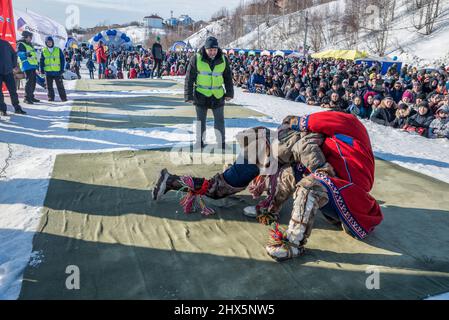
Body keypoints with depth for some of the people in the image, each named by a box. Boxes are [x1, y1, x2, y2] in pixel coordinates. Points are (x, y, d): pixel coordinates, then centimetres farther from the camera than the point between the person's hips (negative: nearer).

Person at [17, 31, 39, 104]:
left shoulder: (29, 44, 23)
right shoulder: (21, 44, -5)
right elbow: (19, 53, -20)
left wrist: (37, 62, 29)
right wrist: (26, 54, -37)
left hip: (33, 65, 9)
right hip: (27, 66, -9)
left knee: (33, 82, 12)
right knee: (29, 81, -15)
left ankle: (31, 97, 21)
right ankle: (27, 98, -12)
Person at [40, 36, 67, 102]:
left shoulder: (58, 50, 4)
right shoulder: (44, 51, 8)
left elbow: (62, 60, 4)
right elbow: (41, 61, 11)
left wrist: (62, 69, -3)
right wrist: (42, 70, 3)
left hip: (57, 71, -2)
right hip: (48, 72, 2)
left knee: (60, 85, -1)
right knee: (49, 86, 5)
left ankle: (63, 98, 3)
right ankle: (51, 97, 12)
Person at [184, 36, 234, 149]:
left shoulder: (223, 60, 0)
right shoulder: (196, 59, -8)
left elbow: (228, 78, 11)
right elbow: (189, 78, -5)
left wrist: (229, 93, 9)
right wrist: (189, 95, -6)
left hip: (218, 96, 2)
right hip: (201, 95, -1)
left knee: (220, 120, 7)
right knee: (200, 121, 8)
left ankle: (221, 143, 19)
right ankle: (200, 142, 22)